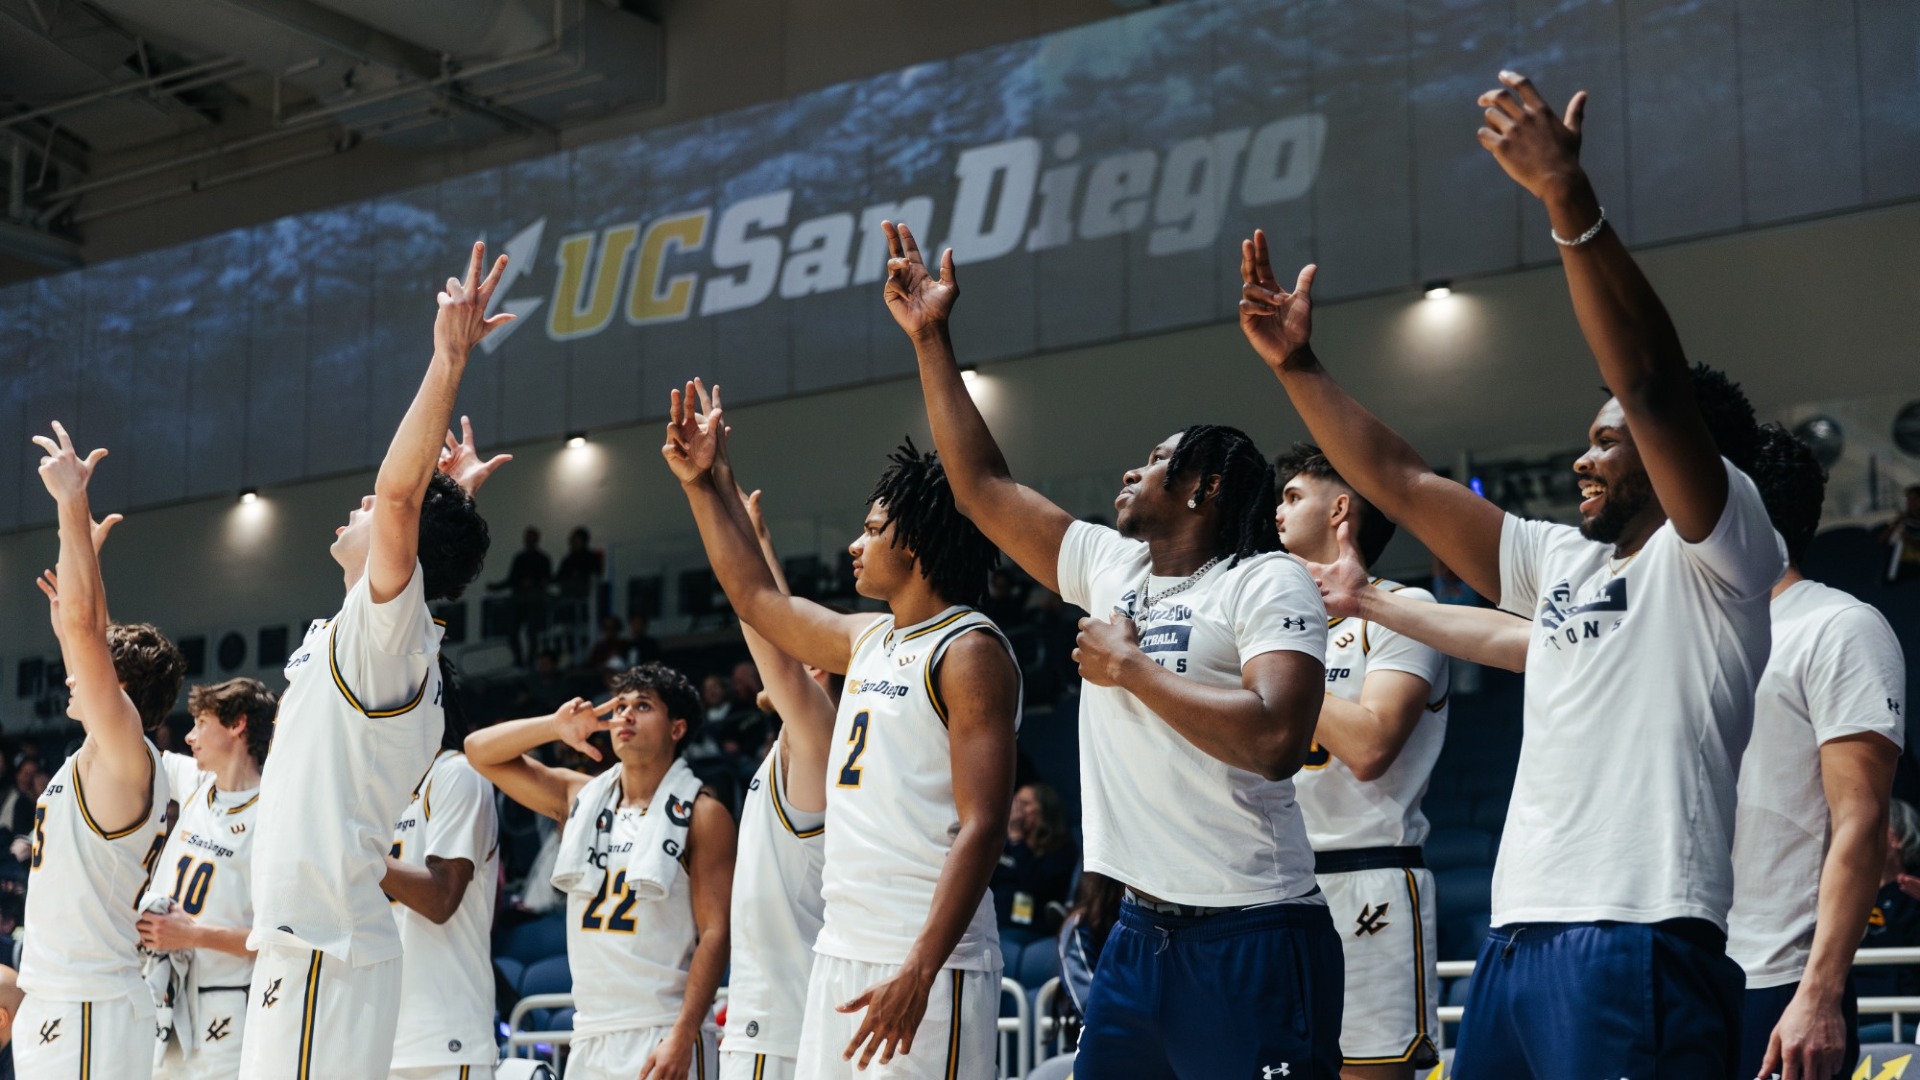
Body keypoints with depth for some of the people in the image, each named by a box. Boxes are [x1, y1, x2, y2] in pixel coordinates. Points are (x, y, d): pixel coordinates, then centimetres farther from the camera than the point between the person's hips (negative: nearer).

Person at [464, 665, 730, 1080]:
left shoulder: (701, 814, -2)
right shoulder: (579, 797, 14)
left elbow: (715, 934, -8)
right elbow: (480, 750, 13)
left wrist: (683, 1036, -18)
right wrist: (554, 726, -5)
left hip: (663, 1037, -5)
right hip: (589, 1036, 6)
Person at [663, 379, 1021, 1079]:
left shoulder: (970, 650, -10)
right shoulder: (867, 640, 16)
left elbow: (982, 827, -18)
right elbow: (757, 600, 33)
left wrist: (919, 972, -25)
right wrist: (701, 483, 30)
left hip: (928, 962, -8)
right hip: (843, 953, 9)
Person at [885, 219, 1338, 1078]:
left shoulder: (1269, 583, -7)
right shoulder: (1110, 567, 14)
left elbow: (1274, 739, -23)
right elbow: (982, 489, 19)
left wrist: (1129, 667, -12)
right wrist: (930, 338, 18)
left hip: (1248, 943, -7)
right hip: (1141, 935, 7)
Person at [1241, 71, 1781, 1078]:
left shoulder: (1716, 554, 0)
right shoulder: (1561, 563, 22)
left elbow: (1650, 383, -16)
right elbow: (1402, 484, 25)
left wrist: (1569, 198, -25)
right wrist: (1298, 367, 21)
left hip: (1639, 946, -8)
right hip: (1518, 936, 8)